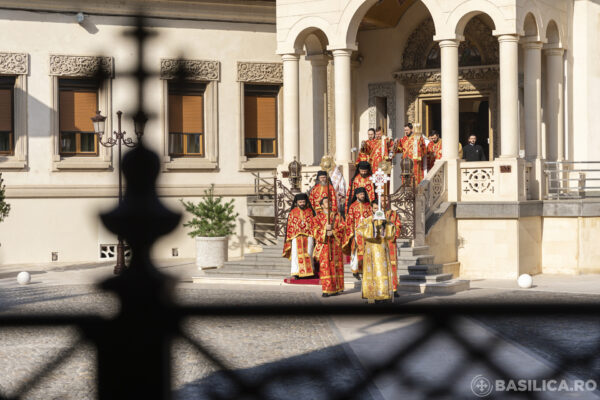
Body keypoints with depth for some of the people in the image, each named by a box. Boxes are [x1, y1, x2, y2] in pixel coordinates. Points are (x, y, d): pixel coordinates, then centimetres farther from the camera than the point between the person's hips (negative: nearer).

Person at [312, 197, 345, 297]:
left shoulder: (337, 216, 11)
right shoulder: (318, 217, 7)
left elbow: (342, 228, 2)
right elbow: (315, 231, -3)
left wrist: (333, 232, -13)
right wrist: (325, 229, -17)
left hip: (335, 245, 2)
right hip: (324, 245, -2)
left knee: (336, 266, 1)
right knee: (325, 267, -7)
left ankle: (336, 288, 8)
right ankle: (326, 290, -8)